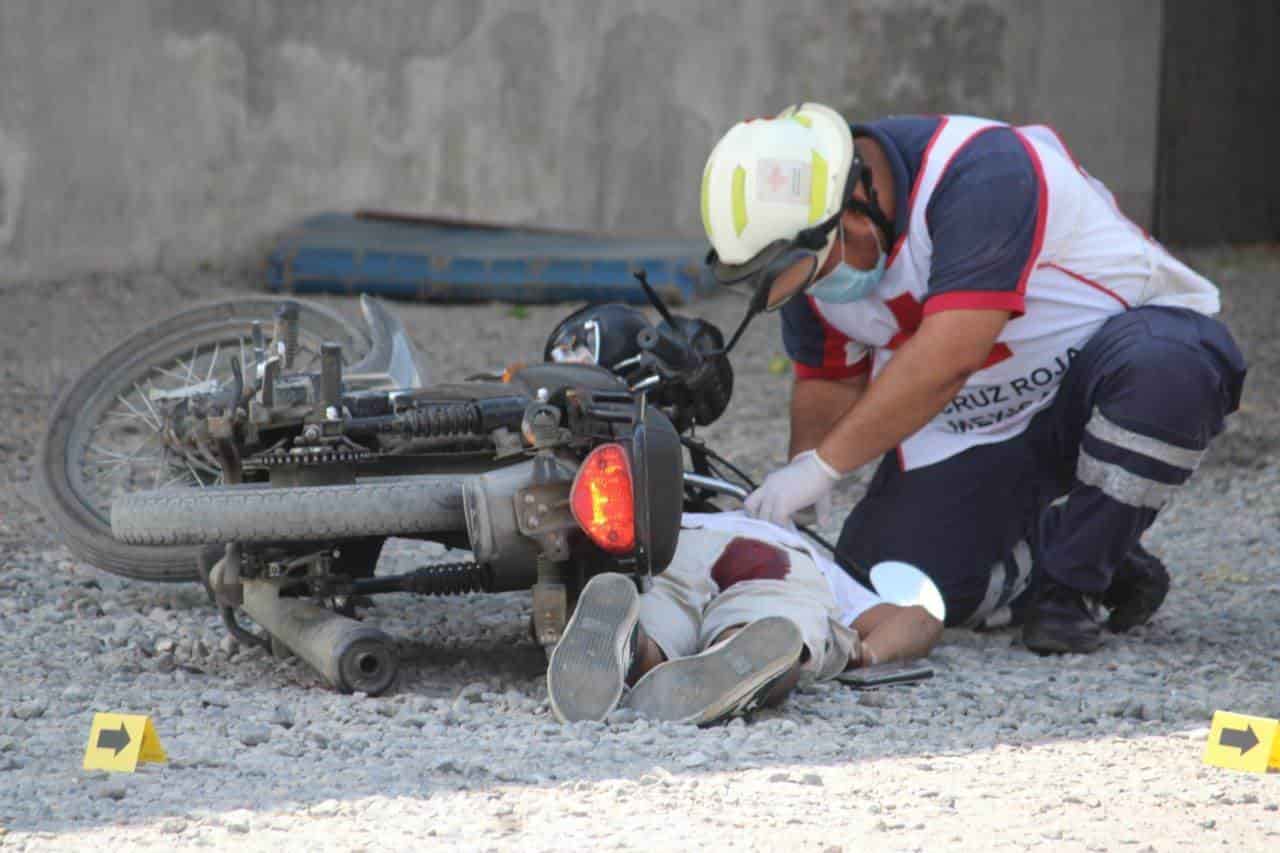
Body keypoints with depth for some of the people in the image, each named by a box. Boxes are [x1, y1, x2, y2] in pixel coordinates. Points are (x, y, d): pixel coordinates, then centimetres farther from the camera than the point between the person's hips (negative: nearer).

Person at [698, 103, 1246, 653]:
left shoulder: (979, 174, -32)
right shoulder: (804, 247, -8)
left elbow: (946, 360, -38)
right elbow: (830, 380, 5)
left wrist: (822, 466, -35)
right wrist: (793, 484, -14)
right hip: (976, 427, 5)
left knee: (1161, 367, -40)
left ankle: (1072, 579, -19)